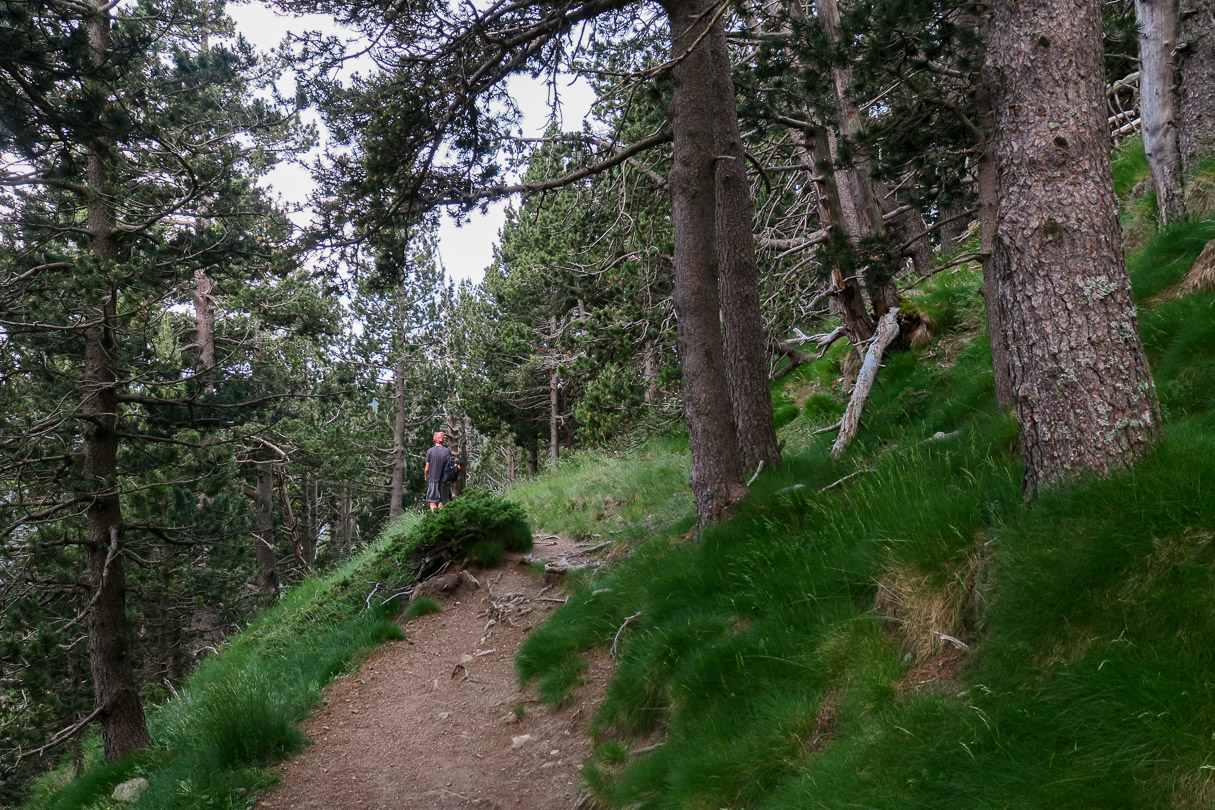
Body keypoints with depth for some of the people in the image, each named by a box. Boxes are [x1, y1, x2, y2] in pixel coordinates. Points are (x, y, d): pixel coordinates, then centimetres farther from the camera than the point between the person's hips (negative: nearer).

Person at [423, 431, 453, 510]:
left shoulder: (430, 451, -6)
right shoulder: (447, 451, -3)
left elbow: (427, 468, -4)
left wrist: (426, 477, 14)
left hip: (433, 480, -2)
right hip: (444, 480, 2)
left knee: (433, 502, 3)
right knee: (441, 502, 10)